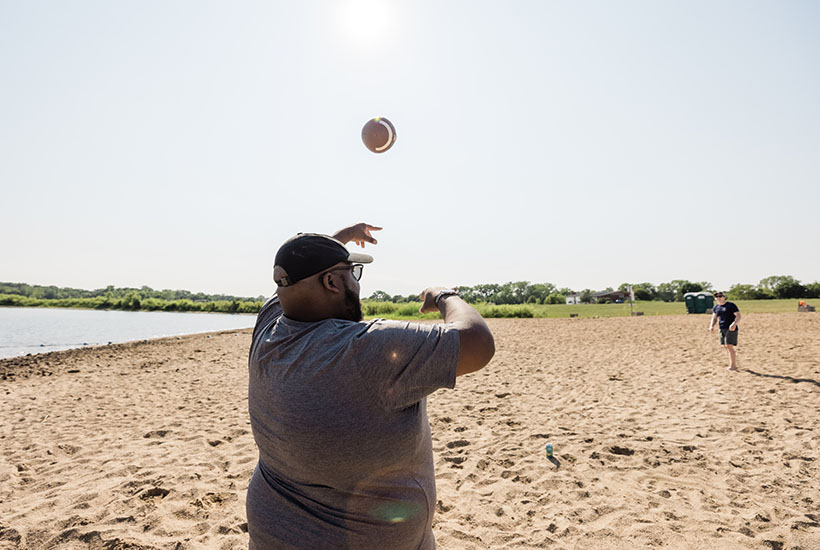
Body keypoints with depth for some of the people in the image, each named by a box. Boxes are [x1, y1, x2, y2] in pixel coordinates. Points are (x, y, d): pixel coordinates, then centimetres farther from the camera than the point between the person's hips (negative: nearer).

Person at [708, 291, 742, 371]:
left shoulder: (731, 305, -5)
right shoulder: (716, 308, 13)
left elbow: (738, 315, -10)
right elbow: (714, 318, 14)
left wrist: (734, 324, -27)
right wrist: (712, 326, -5)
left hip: (731, 329, -7)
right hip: (722, 329, 7)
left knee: (729, 346, -10)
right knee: (726, 346, 9)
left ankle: (733, 365, -3)